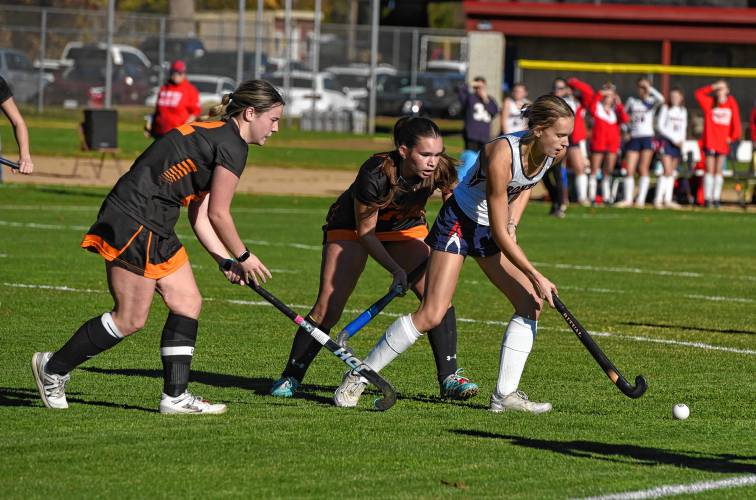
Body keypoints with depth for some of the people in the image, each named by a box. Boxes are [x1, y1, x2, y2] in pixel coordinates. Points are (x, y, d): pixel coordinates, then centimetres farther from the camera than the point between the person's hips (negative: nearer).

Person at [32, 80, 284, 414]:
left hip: (155, 230, 11)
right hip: (134, 222, -11)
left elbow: (200, 216, 18)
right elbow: (217, 214, -10)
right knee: (130, 319, -4)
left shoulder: (213, 136, 19)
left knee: (187, 302, 8)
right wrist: (242, 257, 3)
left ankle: (175, 396, 9)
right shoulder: (232, 146, -12)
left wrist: (226, 261, 11)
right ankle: (53, 368, 9)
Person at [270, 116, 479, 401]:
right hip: (351, 227, -3)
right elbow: (364, 231, -24)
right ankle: (290, 377, 5)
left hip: (406, 228, 4)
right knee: (327, 308, -11)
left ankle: (449, 378, -6)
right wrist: (396, 270, -31)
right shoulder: (375, 173, -36)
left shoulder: (442, 170, -26)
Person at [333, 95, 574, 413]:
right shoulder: (501, 155, -34)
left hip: (493, 229, 7)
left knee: (530, 304, -6)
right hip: (458, 222, -7)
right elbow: (499, 235, -29)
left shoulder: (556, 154, -13)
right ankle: (357, 378, -2)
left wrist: (513, 221, 0)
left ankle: (505, 395, -1)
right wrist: (537, 277, -26)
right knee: (431, 315, -14)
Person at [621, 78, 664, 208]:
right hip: (634, 137, 3)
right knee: (629, 170, -3)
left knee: (643, 169, -5)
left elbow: (661, 99, -18)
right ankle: (628, 199, 2)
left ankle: (641, 199, -4)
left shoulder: (652, 101, 4)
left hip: (647, 137, -3)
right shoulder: (632, 100, 14)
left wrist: (650, 89, -11)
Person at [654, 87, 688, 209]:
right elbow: (660, 126, -5)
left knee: (672, 172, 5)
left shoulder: (683, 111, 15)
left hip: (677, 143, 5)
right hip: (666, 141, -5)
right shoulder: (666, 108, 0)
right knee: (667, 171, -15)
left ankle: (667, 200, 8)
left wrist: (682, 140, 0)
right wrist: (673, 138, -11)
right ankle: (658, 199, -14)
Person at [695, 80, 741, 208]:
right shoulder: (709, 103, 2)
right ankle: (707, 198, -1)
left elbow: (736, 121, 4)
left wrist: (734, 136, -3)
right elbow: (699, 94, -3)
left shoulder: (731, 103, 4)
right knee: (709, 170, -3)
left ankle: (716, 198, 7)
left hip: (723, 142, 1)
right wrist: (713, 87, -6)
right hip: (710, 141, -1)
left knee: (719, 171, 5)